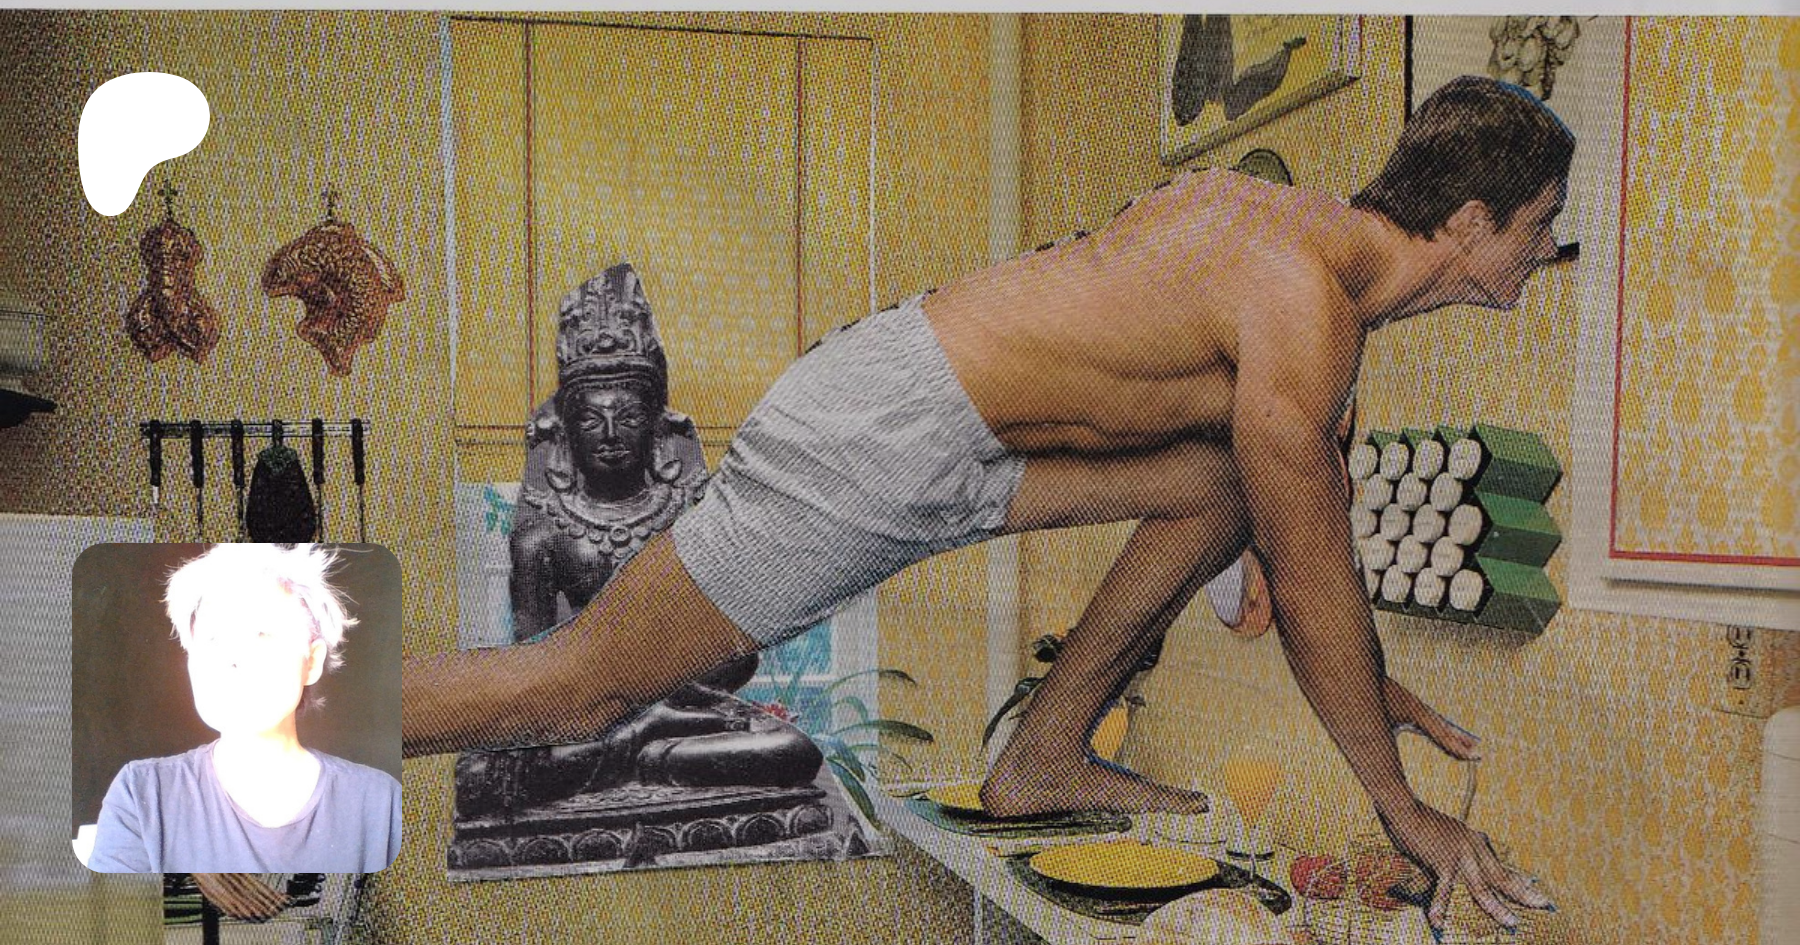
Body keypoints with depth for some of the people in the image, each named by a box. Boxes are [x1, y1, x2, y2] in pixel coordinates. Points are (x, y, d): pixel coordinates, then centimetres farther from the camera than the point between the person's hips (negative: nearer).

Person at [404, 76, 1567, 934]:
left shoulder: (1302, 229, 13)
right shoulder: (1301, 306, -17)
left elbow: (1311, 494, 25)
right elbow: (1308, 574, -11)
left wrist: (1368, 680, 32)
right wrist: (1403, 806, 2)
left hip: (953, 441, 9)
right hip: (873, 442, -9)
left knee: (1221, 484, 11)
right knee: (576, 689, -5)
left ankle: (1044, 759, 18)